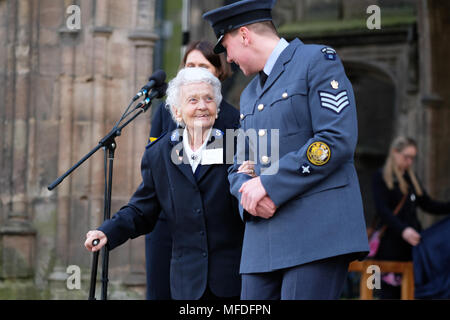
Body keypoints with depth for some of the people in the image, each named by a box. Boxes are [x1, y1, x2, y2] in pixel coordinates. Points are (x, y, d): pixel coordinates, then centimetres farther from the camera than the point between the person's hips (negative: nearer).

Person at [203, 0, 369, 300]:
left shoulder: (318, 60, 1)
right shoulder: (250, 94, 26)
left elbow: (337, 139, -11)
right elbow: (240, 166, 26)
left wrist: (269, 185, -12)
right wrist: (248, 193, 0)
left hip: (318, 229, -7)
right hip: (263, 240, 7)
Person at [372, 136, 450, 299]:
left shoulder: (411, 178, 19)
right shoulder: (381, 177, -1)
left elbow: (427, 204, 19)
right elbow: (382, 209, -12)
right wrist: (403, 230, -26)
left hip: (412, 241, 6)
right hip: (391, 244, -6)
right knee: (390, 291, -9)